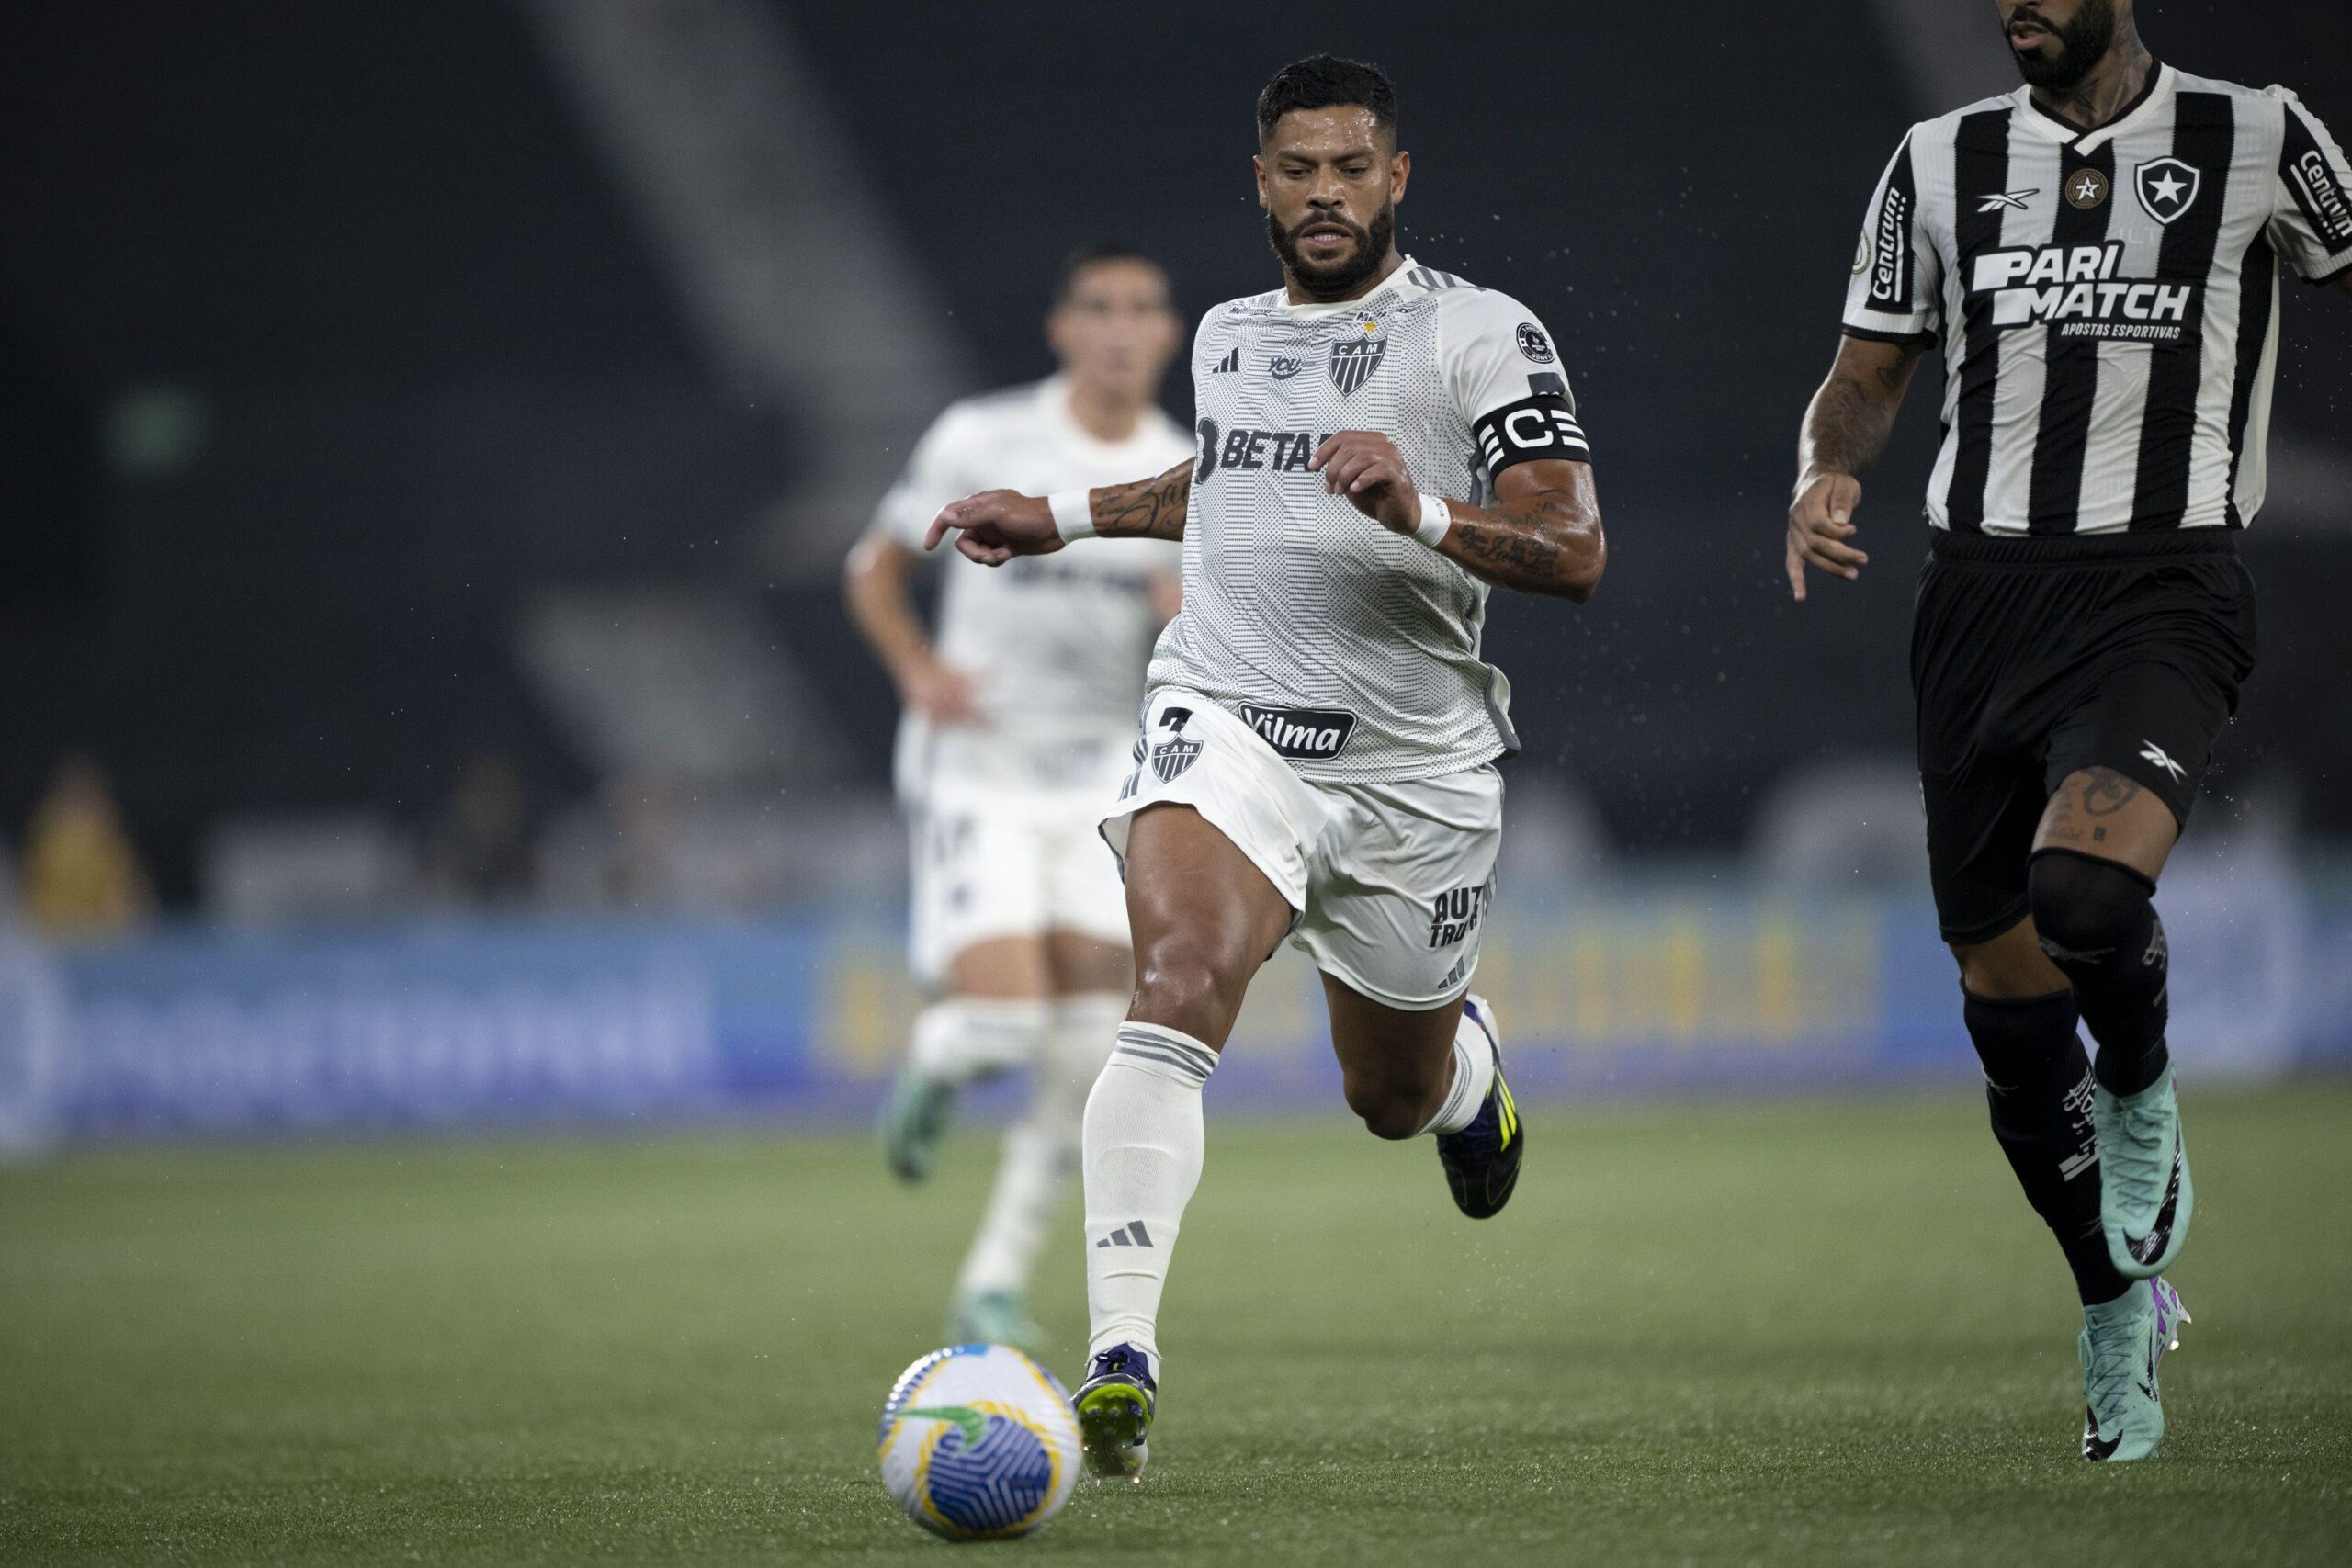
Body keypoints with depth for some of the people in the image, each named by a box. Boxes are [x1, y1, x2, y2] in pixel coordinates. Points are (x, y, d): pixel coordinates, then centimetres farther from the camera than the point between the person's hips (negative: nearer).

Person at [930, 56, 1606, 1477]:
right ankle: (1123, 1363, -37)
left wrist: (1420, 513, -27)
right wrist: (1064, 519, 32)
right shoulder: (1228, 336, 12)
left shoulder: (1483, 334, -4)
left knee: (1397, 1098, 17)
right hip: (1229, 719, 1)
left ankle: (1472, 1056, 59)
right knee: (1179, 981, -29)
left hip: (1417, 767, -1)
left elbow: (1577, 552, -12)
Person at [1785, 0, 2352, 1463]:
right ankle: (2120, 1314, 24)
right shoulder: (1943, 162, 10)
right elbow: (1868, 376, 16)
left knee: (2087, 889, -31)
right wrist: (1826, 476, -6)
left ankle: (2142, 1090, 4)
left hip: (2165, 588, -4)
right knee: (2006, 989, 5)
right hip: (1987, 585, 4)